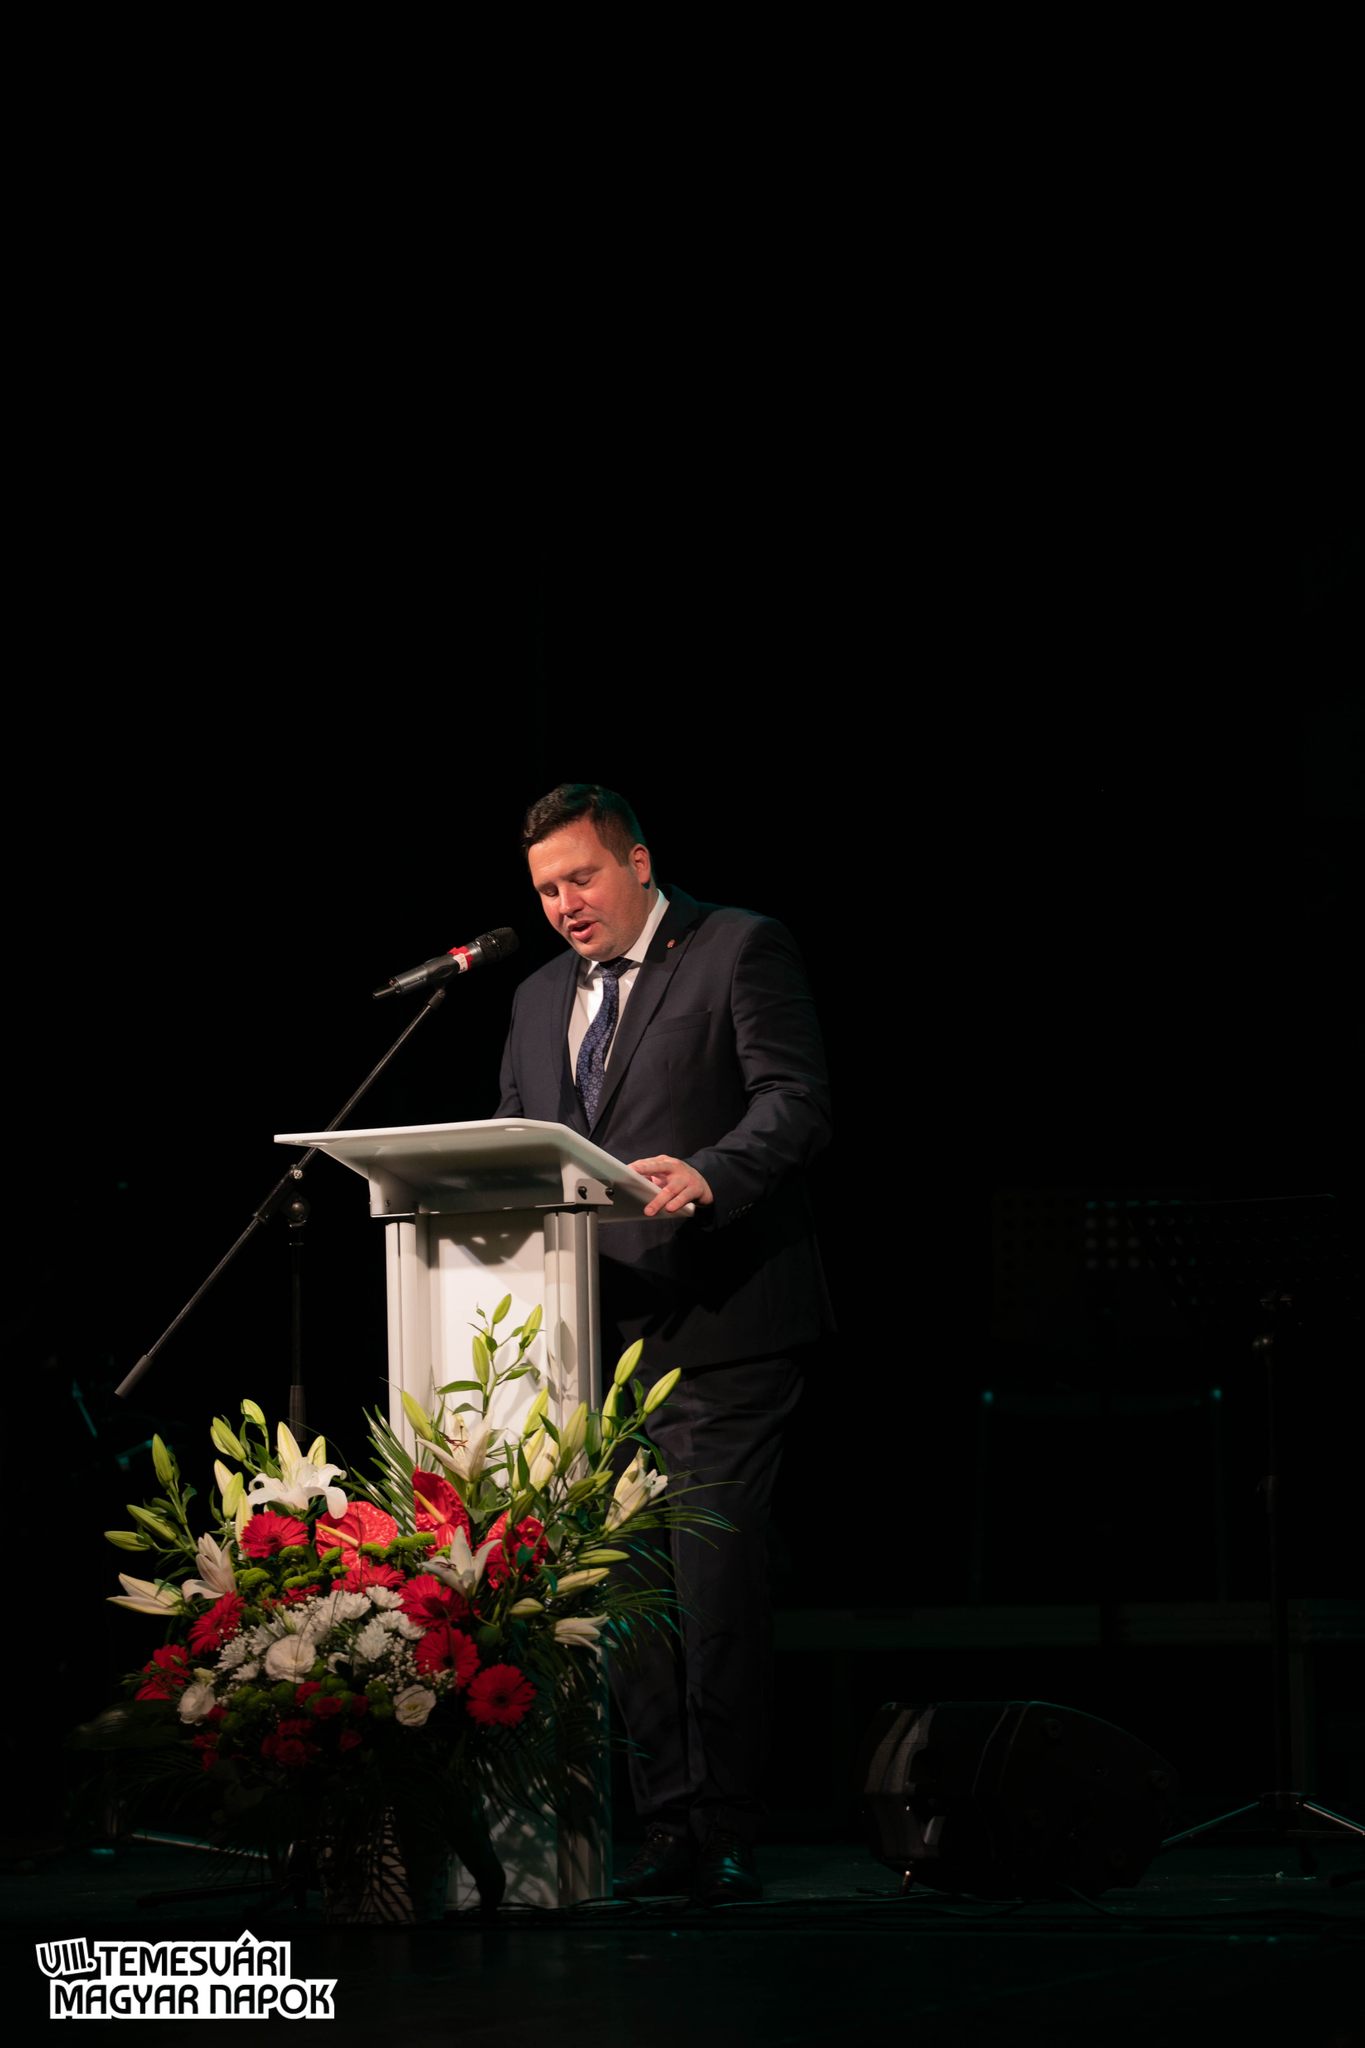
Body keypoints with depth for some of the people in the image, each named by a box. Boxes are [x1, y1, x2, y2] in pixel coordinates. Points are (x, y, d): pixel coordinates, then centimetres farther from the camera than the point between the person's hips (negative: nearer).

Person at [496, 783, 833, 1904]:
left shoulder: (742, 950, 1)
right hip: (596, 1335, 7)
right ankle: (670, 1831, 7)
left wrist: (708, 1174, -28)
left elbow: (797, 1101, -10)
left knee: (714, 1581, -11)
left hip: (716, 1327, -7)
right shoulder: (541, 999, 21)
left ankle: (728, 1838, -6)